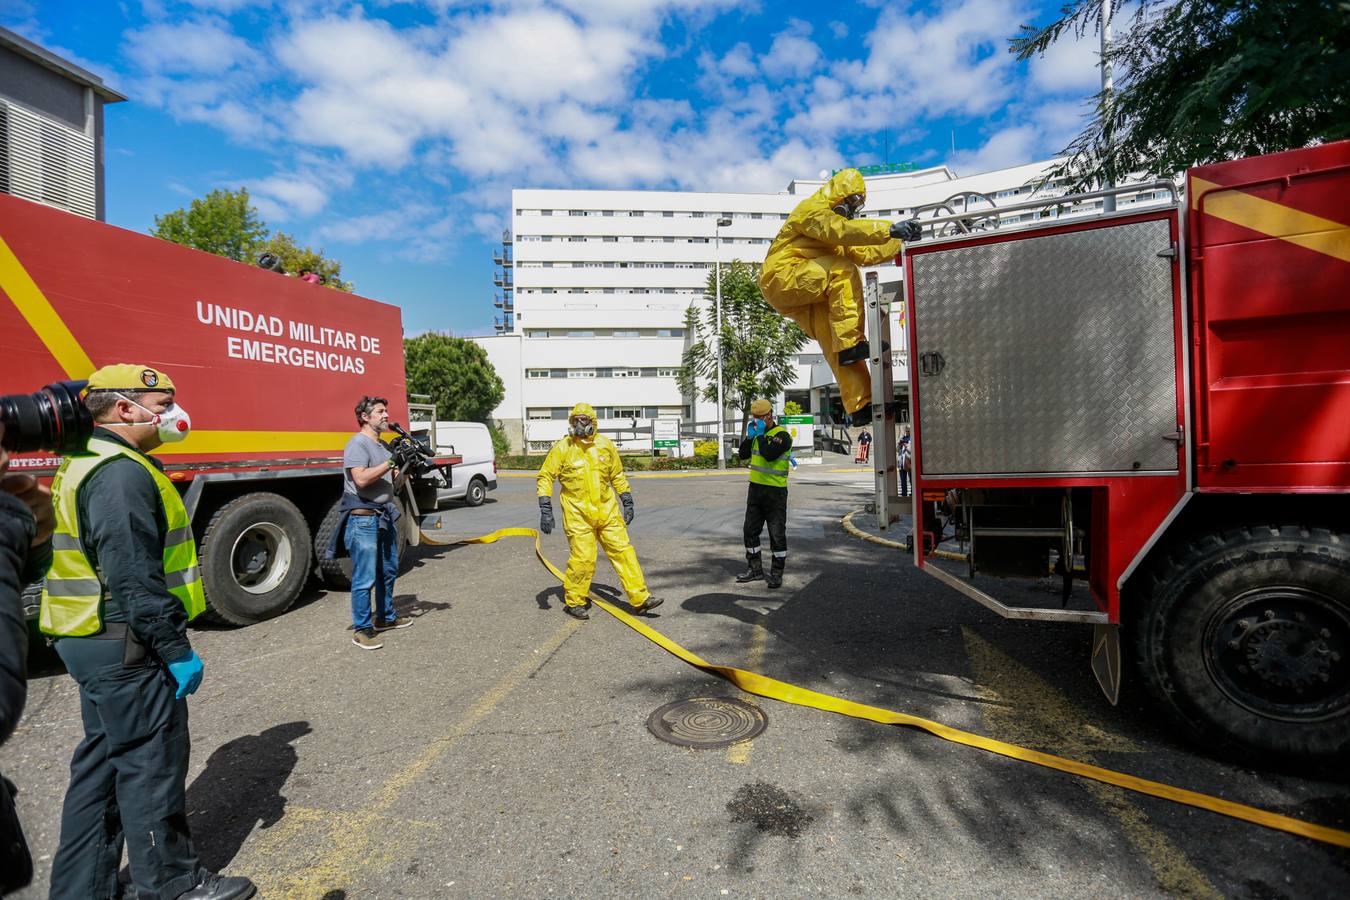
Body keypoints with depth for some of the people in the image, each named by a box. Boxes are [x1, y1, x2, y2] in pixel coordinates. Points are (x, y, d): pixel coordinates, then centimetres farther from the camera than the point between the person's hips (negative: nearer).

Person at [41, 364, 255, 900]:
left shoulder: (87, 464, 14)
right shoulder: (121, 473, -21)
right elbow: (134, 578, -25)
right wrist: (176, 650, -19)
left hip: (94, 642, 11)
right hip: (126, 648, -11)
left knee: (102, 763, 20)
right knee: (151, 764, 3)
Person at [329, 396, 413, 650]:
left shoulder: (385, 446, 16)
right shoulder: (357, 444, -9)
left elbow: (394, 485, 19)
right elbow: (361, 479, -23)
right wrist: (392, 462, -20)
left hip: (386, 517, 9)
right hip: (363, 519, -9)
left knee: (388, 571, 17)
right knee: (365, 579, -4)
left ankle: (386, 617, 31)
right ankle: (362, 630, 5)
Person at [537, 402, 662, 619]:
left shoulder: (606, 445, 6)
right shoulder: (562, 448, -4)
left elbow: (617, 475, 17)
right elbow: (544, 477, -2)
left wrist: (627, 502, 14)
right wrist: (546, 510, -11)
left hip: (607, 511, 4)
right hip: (578, 515, -3)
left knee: (623, 551, 3)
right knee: (582, 558, -3)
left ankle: (640, 598, 9)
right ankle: (574, 602, 19)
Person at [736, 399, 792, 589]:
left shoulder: (781, 435, -13)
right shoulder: (757, 433, 12)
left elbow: (769, 454, -28)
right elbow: (743, 454, 12)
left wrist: (760, 436, -17)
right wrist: (749, 436, 0)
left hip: (775, 491, -8)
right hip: (755, 488, 8)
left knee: (777, 534, 1)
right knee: (750, 530, 12)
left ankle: (777, 573, 11)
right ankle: (754, 569, 24)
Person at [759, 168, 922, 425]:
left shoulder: (834, 219, 29)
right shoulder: (812, 209, -2)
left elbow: (865, 254, 22)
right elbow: (842, 230, -22)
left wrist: (901, 243, 9)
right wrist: (889, 229, -29)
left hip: (804, 298, 9)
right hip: (782, 278, -9)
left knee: (834, 344, -6)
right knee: (843, 270, -26)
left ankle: (859, 406, -11)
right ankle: (850, 344, -31)